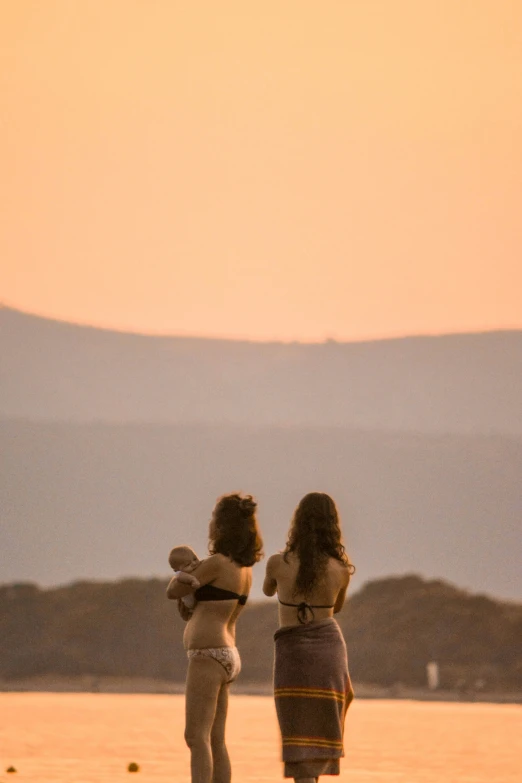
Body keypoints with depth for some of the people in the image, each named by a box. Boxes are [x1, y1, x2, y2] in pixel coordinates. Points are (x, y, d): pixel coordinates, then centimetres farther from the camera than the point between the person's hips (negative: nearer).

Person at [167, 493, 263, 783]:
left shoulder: (217, 564, -13)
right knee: (216, 741, 11)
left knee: (197, 737, -13)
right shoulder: (245, 569, 13)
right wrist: (189, 598, 8)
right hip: (228, 654, 9)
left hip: (209, 655, -9)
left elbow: (173, 592, -4)